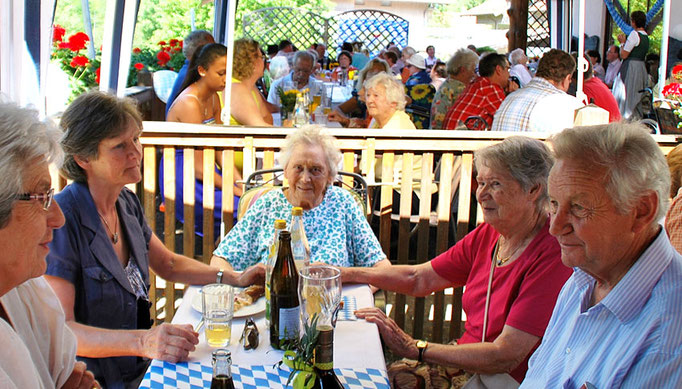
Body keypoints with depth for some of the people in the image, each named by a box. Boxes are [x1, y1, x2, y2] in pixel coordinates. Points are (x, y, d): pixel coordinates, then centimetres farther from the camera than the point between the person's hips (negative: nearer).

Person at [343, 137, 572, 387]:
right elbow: (419, 279, 11)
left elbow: (505, 357, -24)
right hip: (467, 363, 7)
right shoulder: (487, 235, 3)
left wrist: (413, 348, -22)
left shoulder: (553, 255, -21)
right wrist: (344, 274, 6)